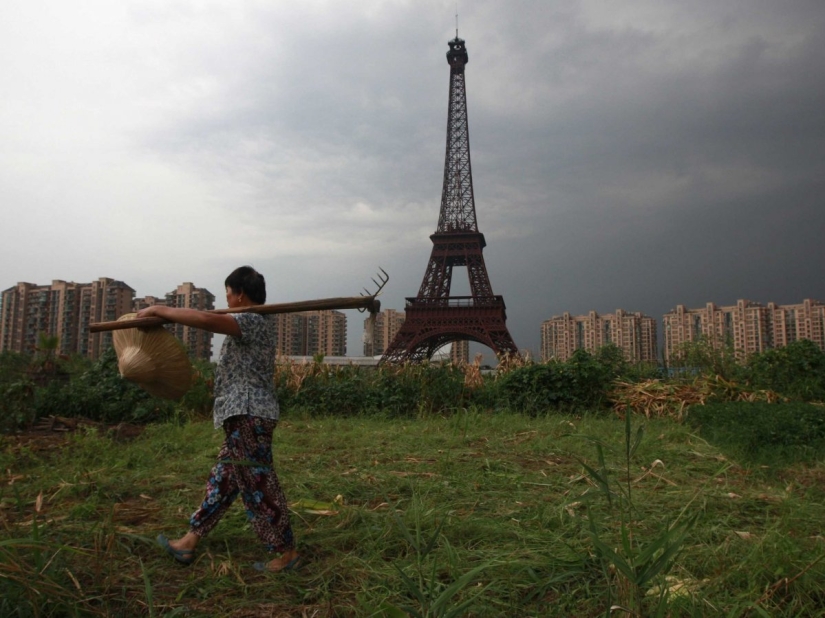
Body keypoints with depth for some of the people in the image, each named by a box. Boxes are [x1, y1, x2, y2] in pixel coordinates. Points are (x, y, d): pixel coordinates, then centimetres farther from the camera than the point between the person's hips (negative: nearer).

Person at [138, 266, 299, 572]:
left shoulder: (255, 322, -15)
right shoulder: (254, 325, 18)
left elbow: (206, 320, -28)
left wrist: (158, 310, -18)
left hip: (248, 416, -11)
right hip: (243, 416, 11)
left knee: (259, 485, -3)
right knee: (222, 480, 15)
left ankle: (286, 552, 9)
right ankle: (188, 543, 26)